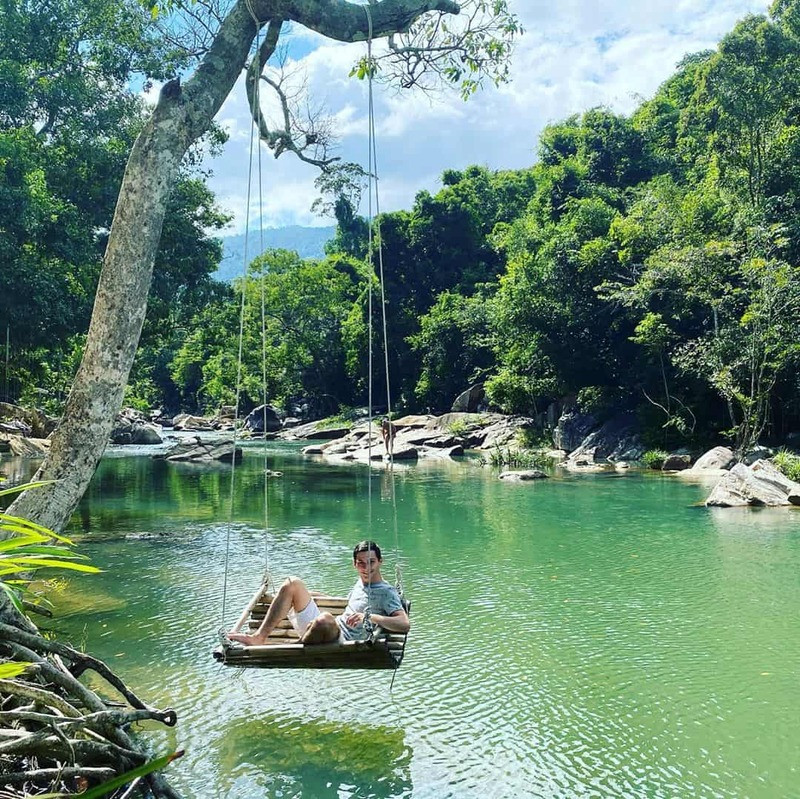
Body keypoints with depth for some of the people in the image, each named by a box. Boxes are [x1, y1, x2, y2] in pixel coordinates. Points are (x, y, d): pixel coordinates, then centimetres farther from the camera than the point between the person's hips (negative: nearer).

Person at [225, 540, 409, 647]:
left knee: (326, 619, -43)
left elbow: (405, 625, -19)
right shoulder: (360, 582, 19)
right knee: (293, 584, -3)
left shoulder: (387, 592, -6)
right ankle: (259, 637, -12)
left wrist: (370, 616, -27)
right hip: (324, 630, 8)